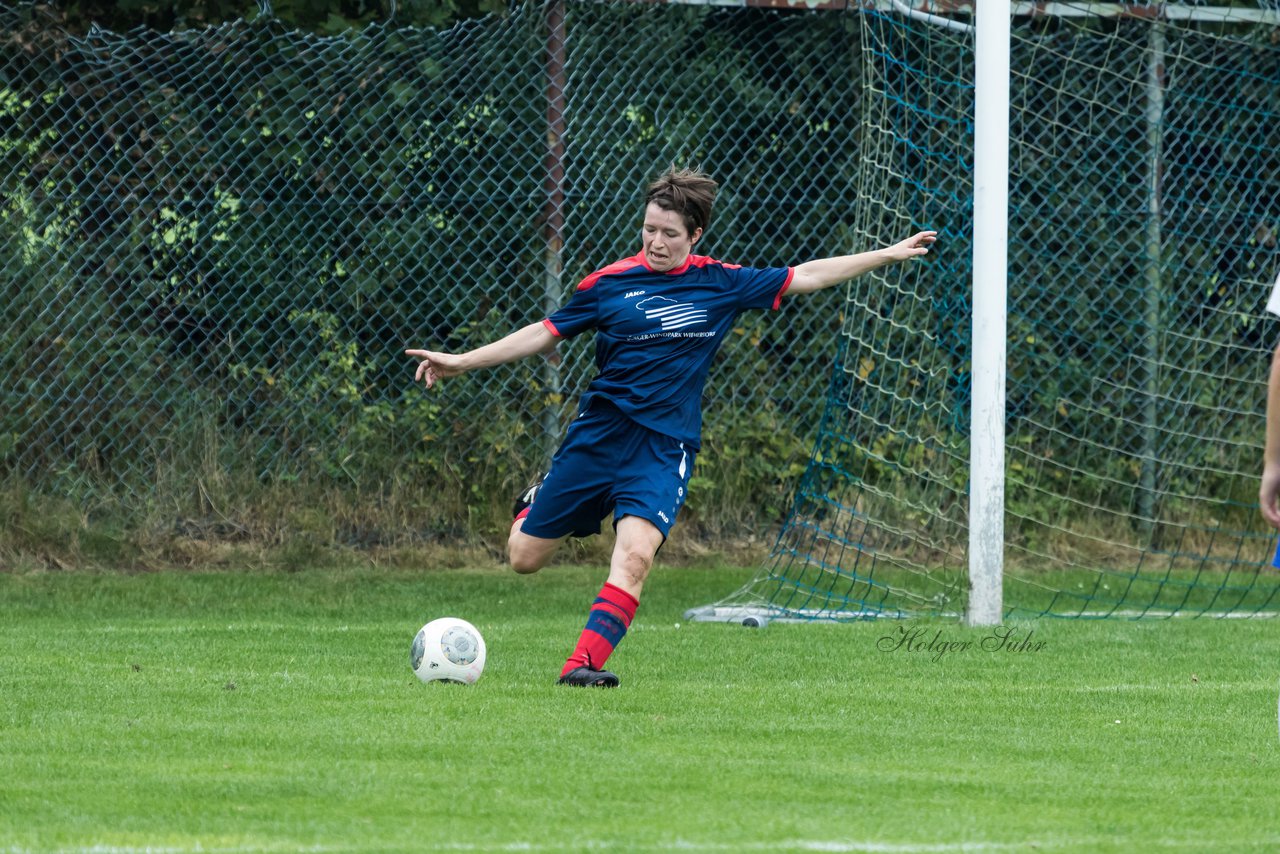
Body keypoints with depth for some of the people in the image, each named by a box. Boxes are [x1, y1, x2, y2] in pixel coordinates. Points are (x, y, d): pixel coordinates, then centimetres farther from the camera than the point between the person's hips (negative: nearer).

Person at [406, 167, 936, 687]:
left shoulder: (721, 285, 4)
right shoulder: (610, 283, 0)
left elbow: (807, 276, 11)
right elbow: (545, 334, 9)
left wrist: (889, 255, 10)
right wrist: (462, 362, 5)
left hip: (665, 449, 0)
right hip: (597, 436, 0)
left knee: (635, 555, -25)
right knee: (524, 558, 6)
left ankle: (582, 666, -26)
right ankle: (536, 503, 41)